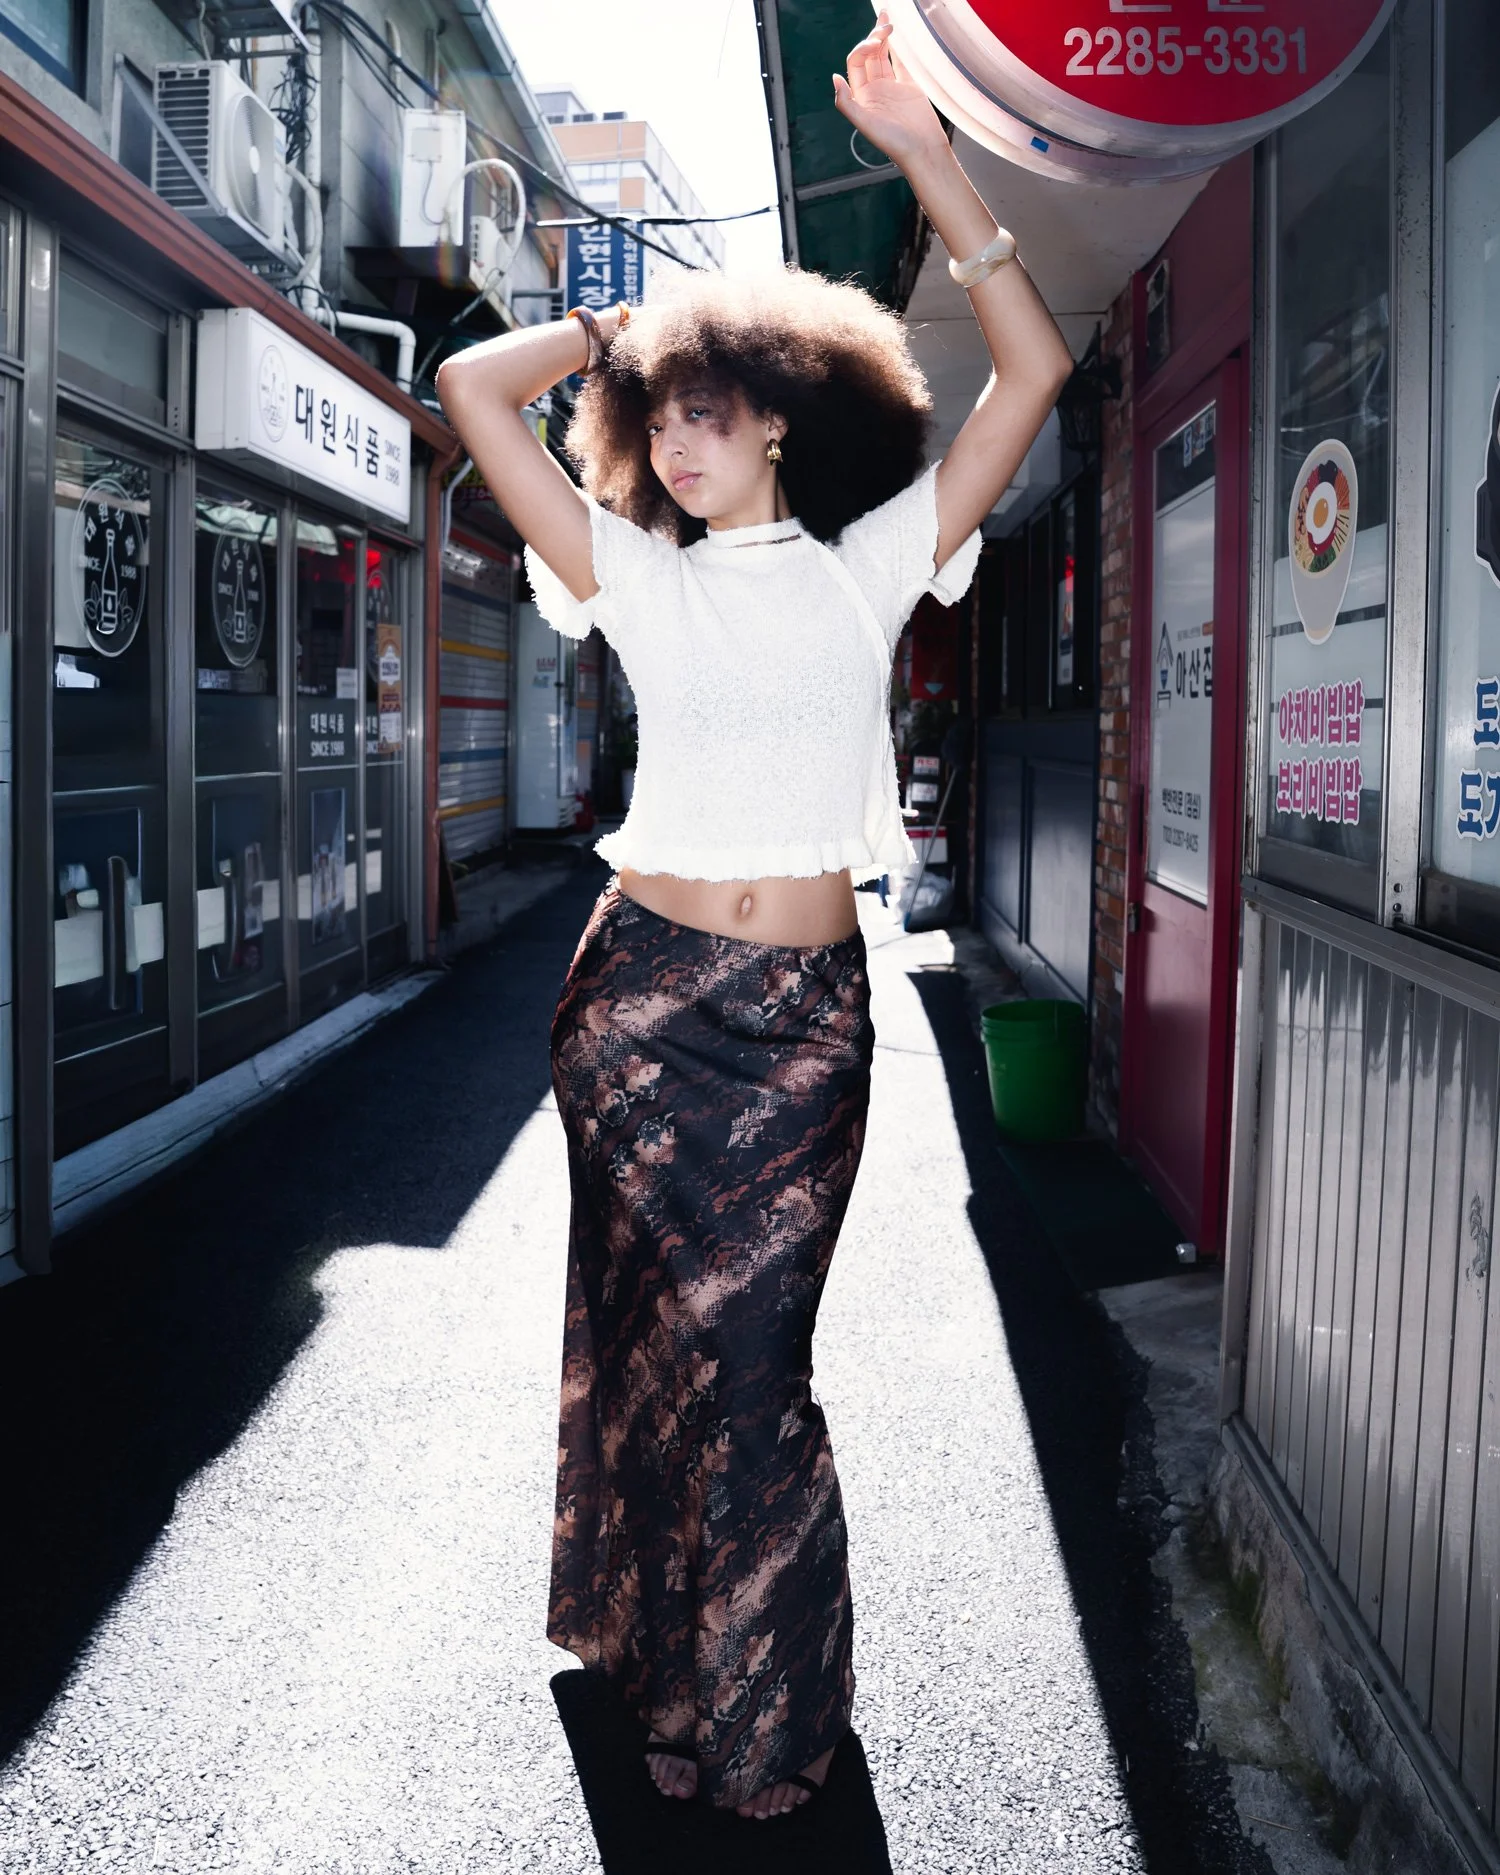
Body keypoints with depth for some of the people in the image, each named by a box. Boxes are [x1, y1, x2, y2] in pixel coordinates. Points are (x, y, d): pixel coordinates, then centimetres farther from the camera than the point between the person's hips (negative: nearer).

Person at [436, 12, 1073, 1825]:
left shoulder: (868, 566, 5)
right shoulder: (640, 574, 7)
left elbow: (1034, 368, 0)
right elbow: (474, 386, 5)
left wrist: (925, 156, -3)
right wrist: (623, 328, 12)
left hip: (804, 1007, -1)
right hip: (644, 989, 1)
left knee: (747, 1344, 2)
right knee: (654, 1320, 10)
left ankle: (750, 1703, 22)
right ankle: (649, 1631, 32)